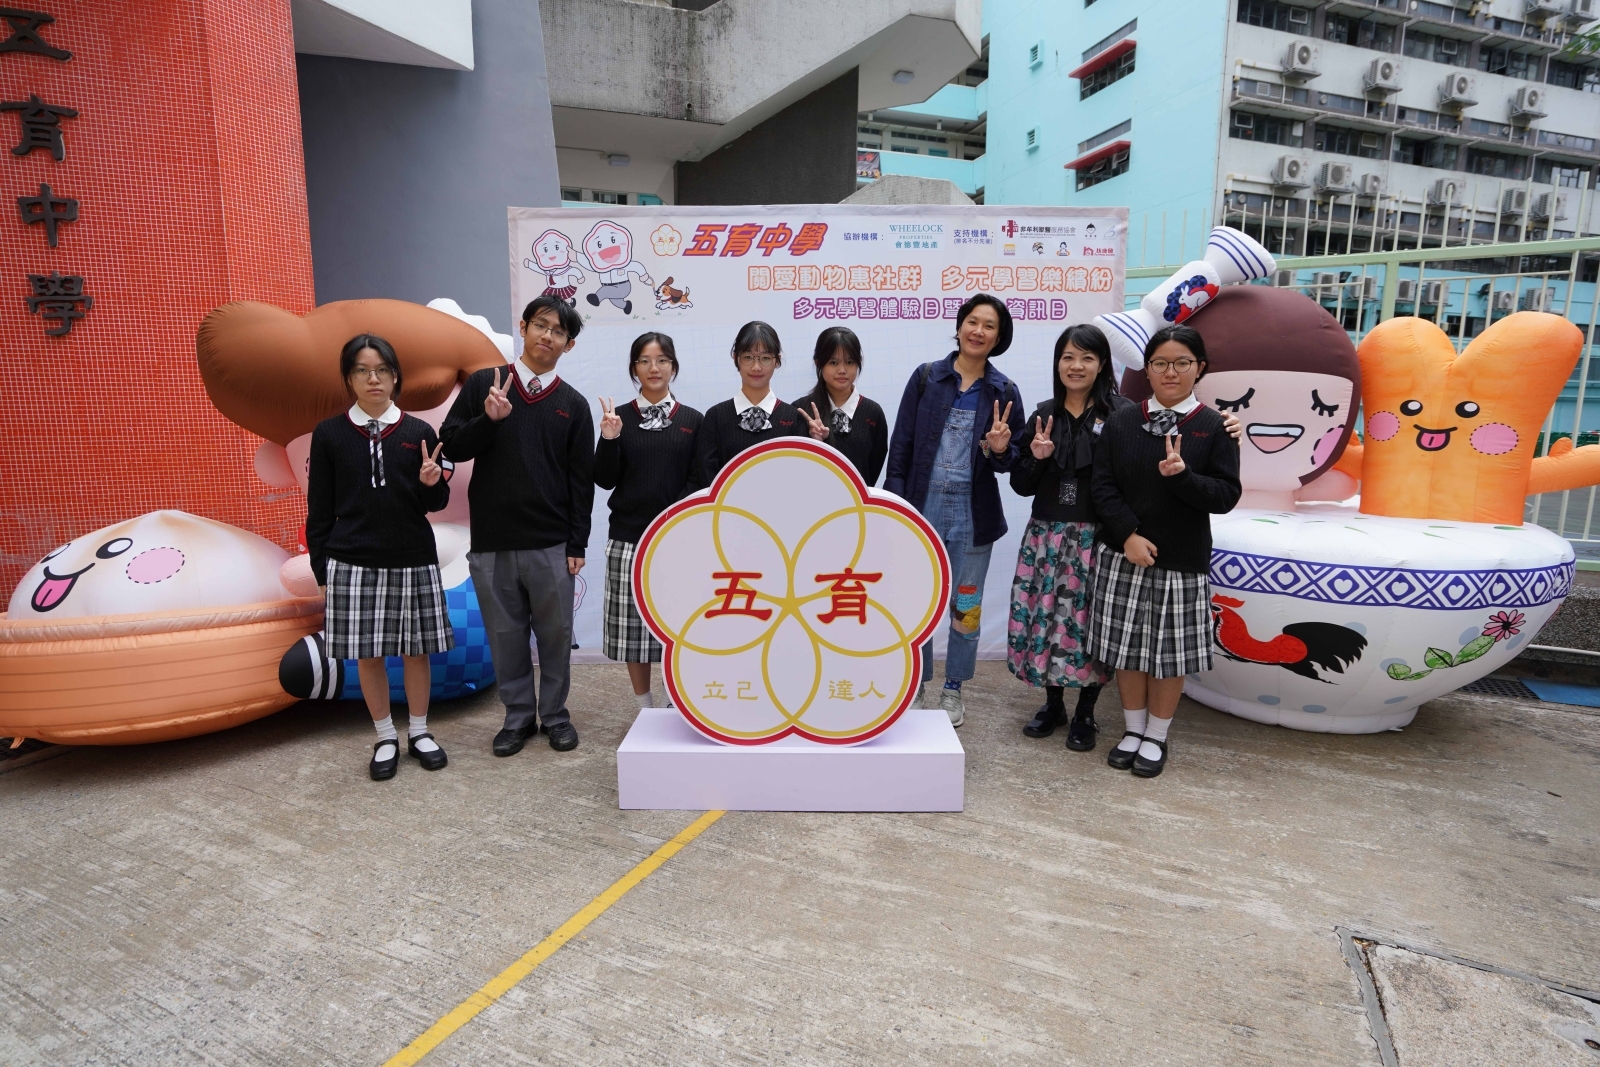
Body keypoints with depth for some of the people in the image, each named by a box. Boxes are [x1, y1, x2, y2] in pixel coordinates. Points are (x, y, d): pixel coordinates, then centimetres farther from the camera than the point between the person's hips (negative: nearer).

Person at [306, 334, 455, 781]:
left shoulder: (418, 432, 1)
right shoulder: (329, 434, 1)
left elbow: (435, 504, 4)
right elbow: (320, 509, 4)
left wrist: (432, 483, -19)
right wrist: (321, 571, 2)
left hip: (413, 560, 0)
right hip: (354, 563, 0)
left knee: (416, 648, 9)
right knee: (367, 654, 7)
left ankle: (419, 733, 26)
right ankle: (386, 739, 25)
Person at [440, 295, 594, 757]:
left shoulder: (573, 404, 4)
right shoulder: (483, 385, 4)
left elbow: (581, 480, 3)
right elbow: (451, 446, 2)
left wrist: (578, 544, -1)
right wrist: (488, 420, -16)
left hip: (550, 545, 0)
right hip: (491, 542, 1)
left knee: (555, 634, 8)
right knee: (505, 635, 10)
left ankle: (555, 714, 25)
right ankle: (519, 715, 26)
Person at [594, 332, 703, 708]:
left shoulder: (692, 419, 5)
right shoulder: (618, 417, 4)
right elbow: (605, 481, 0)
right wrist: (609, 439, -14)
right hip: (629, 538, 0)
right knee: (634, 627, 6)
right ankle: (645, 709, 23)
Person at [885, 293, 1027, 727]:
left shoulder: (1004, 392, 2)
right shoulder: (925, 377, 0)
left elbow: (1013, 460, 7)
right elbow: (900, 446, -1)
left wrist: (999, 450, -17)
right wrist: (896, 508, -7)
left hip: (973, 515, 1)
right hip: (922, 507, 0)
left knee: (966, 607, 11)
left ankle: (953, 689, 28)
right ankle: (917, 686, 25)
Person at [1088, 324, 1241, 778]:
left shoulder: (1214, 427, -2)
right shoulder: (1121, 421, 3)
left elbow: (1226, 496, -6)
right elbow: (1103, 486, -1)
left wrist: (1183, 476, -23)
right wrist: (1128, 535, -12)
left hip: (1182, 560, -1)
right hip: (1123, 553, 2)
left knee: (1171, 653, 7)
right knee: (1127, 645, 9)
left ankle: (1156, 737, 25)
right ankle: (1133, 729, 28)